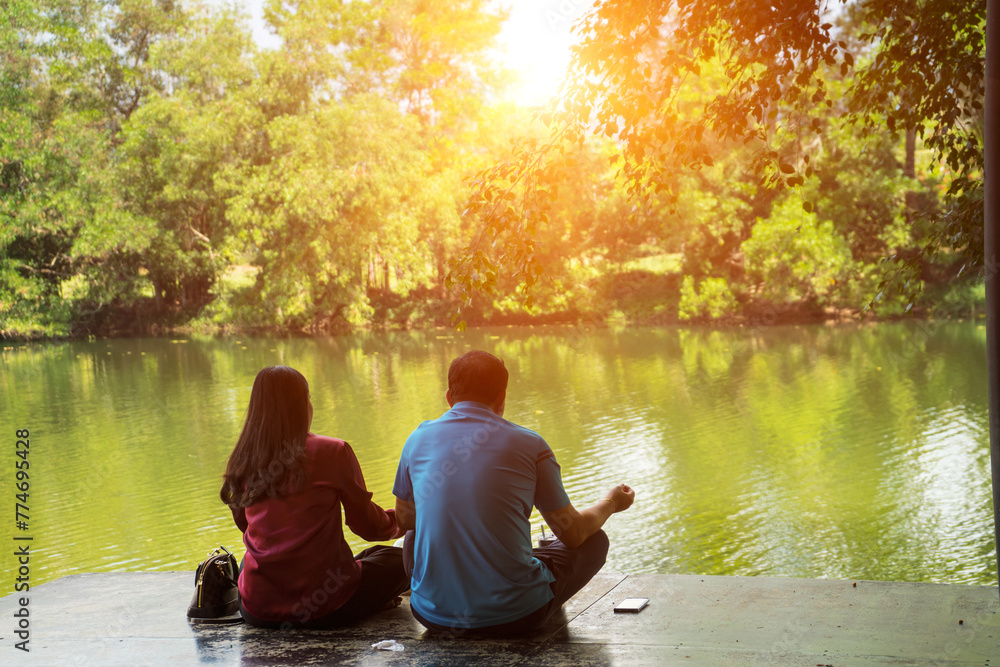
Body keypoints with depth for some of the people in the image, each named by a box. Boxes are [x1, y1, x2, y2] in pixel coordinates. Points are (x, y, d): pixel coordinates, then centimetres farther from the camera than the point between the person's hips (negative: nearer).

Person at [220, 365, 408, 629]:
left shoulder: (243, 460, 0)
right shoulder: (332, 452, -10)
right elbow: (367, 525, 2)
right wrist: (400, 521, 25)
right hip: (323, 610, -4)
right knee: (396, 558, 20)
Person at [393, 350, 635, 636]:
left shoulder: (419, 438, 3)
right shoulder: (529, 444, -5)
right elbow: (573, 533, 4)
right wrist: (610, 503, 25)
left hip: (434, 616, 4)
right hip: (514, 618, -3)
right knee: (595, 540, 19)